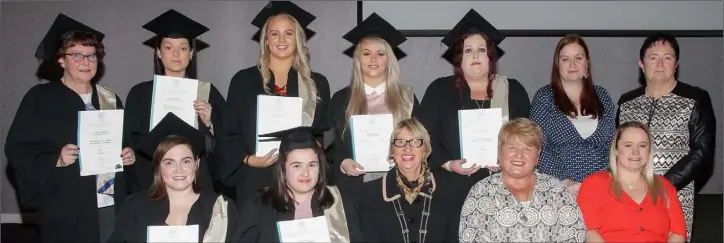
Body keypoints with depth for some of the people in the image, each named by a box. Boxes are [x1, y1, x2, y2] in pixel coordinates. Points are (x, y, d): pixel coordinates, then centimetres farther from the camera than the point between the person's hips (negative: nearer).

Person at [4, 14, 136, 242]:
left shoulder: (110, 99, 11)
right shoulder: (40, 98, -2)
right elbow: (17, 150, -6)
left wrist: (129, 155, -1)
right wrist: (56, 160, -20)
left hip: (112, 206, 4)